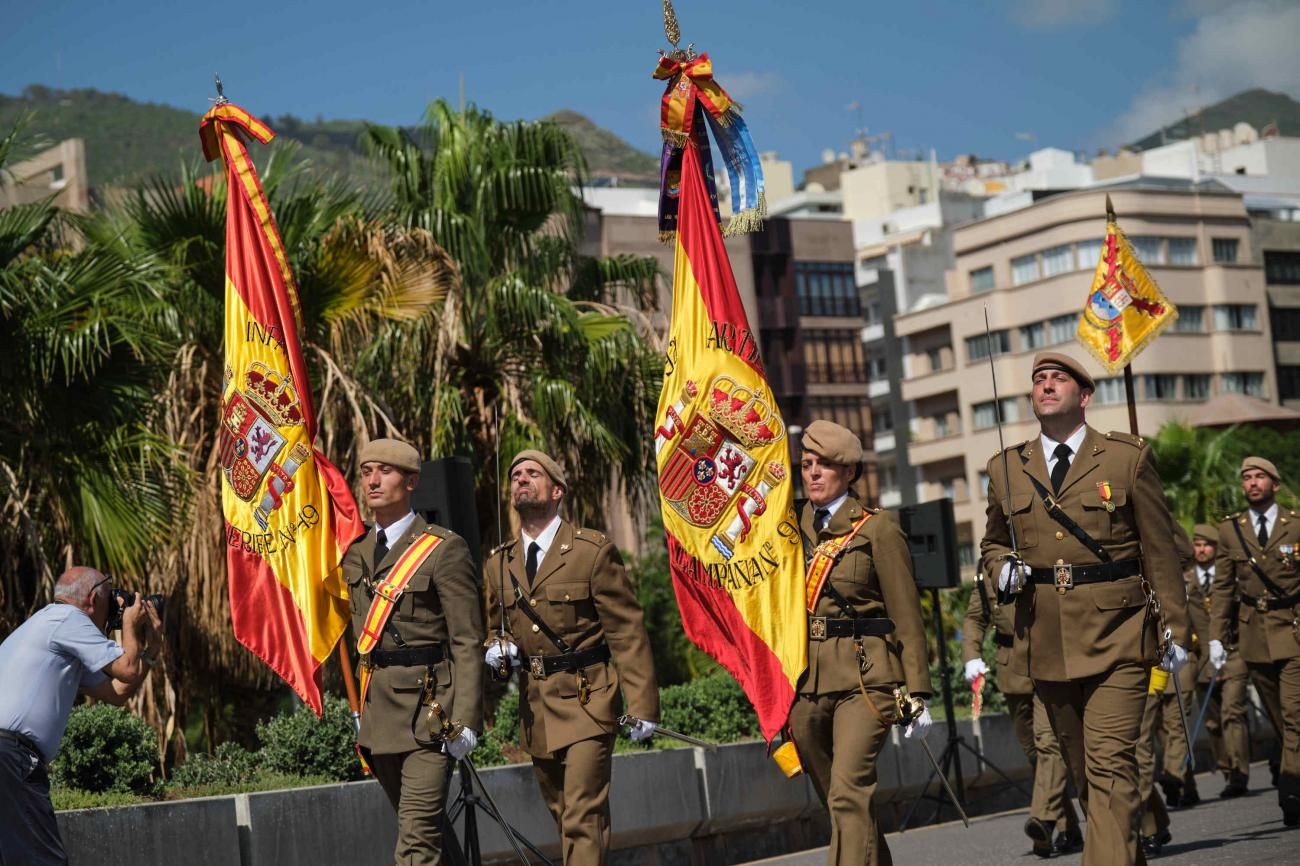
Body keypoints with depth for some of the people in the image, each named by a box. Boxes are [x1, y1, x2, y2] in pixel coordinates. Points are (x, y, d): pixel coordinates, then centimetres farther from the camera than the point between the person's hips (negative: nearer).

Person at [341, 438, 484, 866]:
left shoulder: (443, 549, -7)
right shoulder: (357, 554, 13)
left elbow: (467, 642, -10)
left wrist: (466, 719, -16)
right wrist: (362, 706, 16)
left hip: (428, 708, -7)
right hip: (379, 713, 7)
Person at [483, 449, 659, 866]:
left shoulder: (593, 551, -5)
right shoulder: (498, 564, 10)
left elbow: (627, 632, -7)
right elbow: (490, 625, 24)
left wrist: (642, 704, -12)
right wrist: (495, 647, -2)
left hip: (587, 703, -5)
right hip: (535, 708, 6)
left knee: (583, 816, -14)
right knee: (562, 815, 13)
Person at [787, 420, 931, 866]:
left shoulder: (878, 528, 0)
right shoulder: (797, 527, 12)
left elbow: (906, 615, 0)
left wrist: (917, 692, -4)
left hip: (865, 677, -5)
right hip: (806, 679, 5)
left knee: (848, 790, -19)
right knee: (837, 801, 12)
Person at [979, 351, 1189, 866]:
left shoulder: (1127, 458, 2)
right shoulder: (1006, 469, 9)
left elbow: (1160, 551, 3)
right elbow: (992, 543, 23)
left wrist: (1174, 628, 1)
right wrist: (1001, 568, 0)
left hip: (1116, 636, -4)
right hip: (1046, 642, 4)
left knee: (1110, 765, -13)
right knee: (1082, 769, 12)